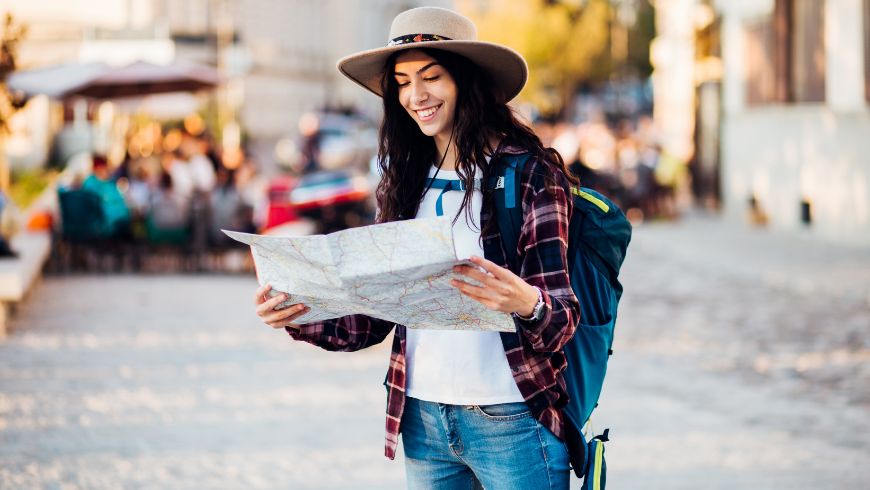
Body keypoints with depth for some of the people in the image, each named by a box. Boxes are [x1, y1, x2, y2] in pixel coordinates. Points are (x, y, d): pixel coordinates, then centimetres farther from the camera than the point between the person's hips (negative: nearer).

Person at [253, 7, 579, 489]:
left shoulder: (531, 173, -6)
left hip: (510, 419, -5)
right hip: (422, 419, 5)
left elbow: (563, 319, -11)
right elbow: (373, 320, 9)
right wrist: (297, 318, -7)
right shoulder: (405, 180, 9)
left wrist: (527, 303, -32)